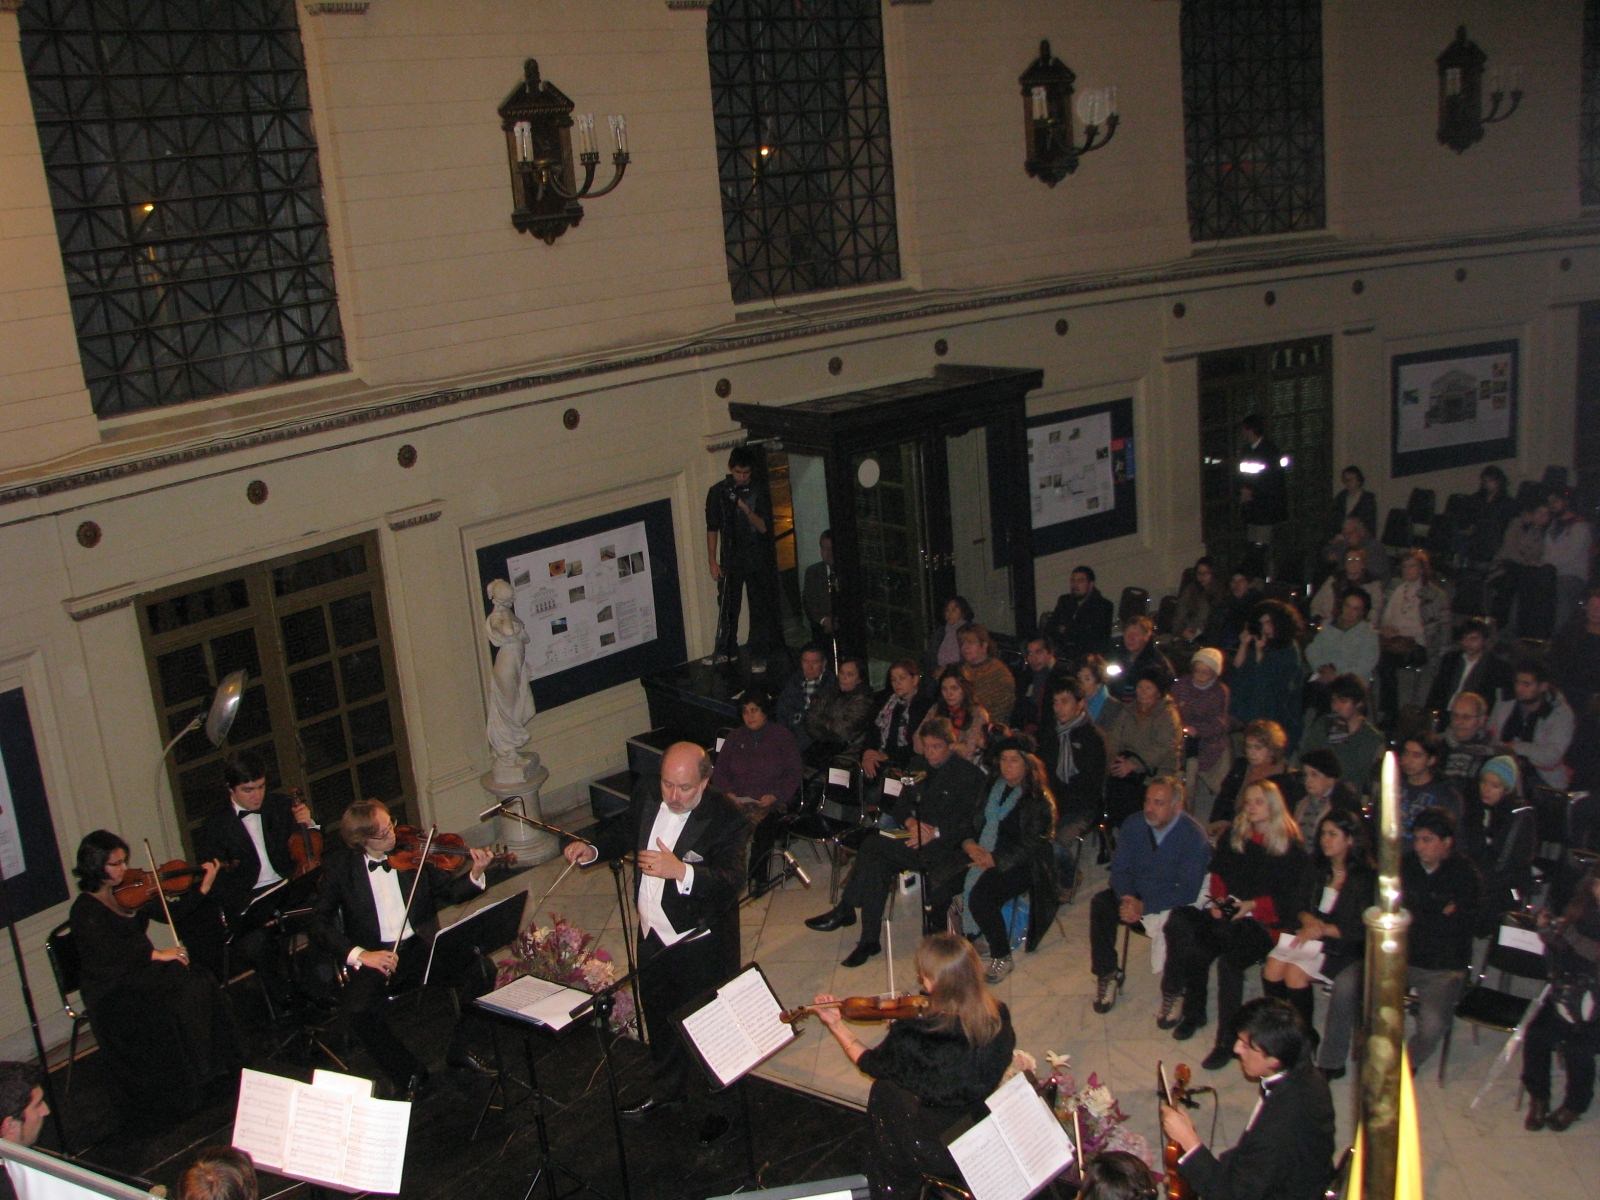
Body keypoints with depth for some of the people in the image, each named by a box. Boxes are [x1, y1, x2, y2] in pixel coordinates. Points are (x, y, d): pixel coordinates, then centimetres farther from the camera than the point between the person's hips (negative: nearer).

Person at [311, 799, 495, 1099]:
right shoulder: (339, 866, -3)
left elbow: (450, 891, 3)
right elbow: (320, 924, -5)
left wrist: (475, 874, -20)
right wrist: (359, 955, -19)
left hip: (421, 947, 1)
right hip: (373, 957, -1)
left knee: (482, 971, -20)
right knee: (359, 1012, -30)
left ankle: (459, 1049, 4)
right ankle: (407, 1074, -3)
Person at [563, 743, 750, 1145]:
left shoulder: (726, 819, -27)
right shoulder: (647, 793, -7)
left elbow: (732, 881, -37)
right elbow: (626, 829, 13)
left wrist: (680, 871, -51)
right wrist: (593, 849, -6)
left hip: (701, 945, -6)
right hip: (653, 935, 7)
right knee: (658, 1018, 25)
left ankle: (716, 1107, 34)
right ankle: (666, 1092, 49)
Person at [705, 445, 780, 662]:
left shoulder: (759, 493, 2)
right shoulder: (718, 492, 2)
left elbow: (764, 527, -5)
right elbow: (712, 528, 4)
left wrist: (746, 509, -22)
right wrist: (712, 561, -1)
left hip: (758, 560, 1)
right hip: (731, 561, -1)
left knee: (761, 608, 1)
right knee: (728, 608, -6)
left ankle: (759, 654, 8)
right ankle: (726, 654, -1)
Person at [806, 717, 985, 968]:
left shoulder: (970, 775, -5)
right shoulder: (918, 766, 16)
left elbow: (968, 824, -10)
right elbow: (900, 806, 15)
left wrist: (934, 833, -22)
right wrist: (910, 822, -8)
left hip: (948, 846, -6)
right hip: (916, 841, 6)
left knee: (873, 845, -25)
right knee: (877, 863, -25)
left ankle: (844, 910, -14)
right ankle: (869, 941, -21)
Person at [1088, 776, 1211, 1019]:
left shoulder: (1194, 836, -18)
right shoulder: (1134, 825, -5)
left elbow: (1188, 891, -21)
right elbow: (1119, 868, -1)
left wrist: (1144, 907, -27)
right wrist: (1126, 898, -22)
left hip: (1172, 904, -4)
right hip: (1135, 897, 4)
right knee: (1100, 904, -24)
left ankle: (1173, 992, -12)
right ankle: (1105, 976, -8)